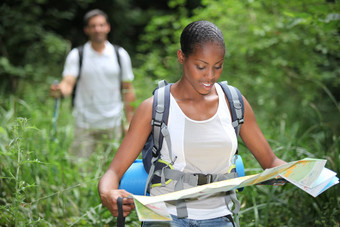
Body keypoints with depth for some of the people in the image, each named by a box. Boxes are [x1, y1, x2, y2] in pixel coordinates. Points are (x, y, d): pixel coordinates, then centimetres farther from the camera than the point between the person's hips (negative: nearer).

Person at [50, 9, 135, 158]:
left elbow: (128, 90, 6)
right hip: (84, 125, -1)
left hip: (112, 124, 1)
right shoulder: (77, 55, 0)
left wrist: (130, 122, 2)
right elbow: (68, 83, -10)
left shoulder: (120, 55, 3)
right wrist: (59, 90, -35)